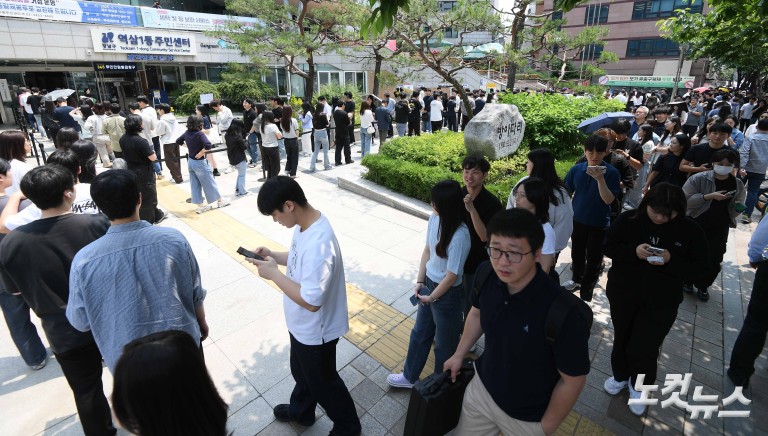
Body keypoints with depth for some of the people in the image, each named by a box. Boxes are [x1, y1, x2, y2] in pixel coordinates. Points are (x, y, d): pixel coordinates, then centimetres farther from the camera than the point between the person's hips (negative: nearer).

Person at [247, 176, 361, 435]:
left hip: (315, 331, -9)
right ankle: (301, 411, 59)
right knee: (301, 372, 31)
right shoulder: (305, 223, -7)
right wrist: (273, 256, -6)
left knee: (322, 381, 17)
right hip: (301, 325, 9)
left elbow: (311, 301, -33)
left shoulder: (318, 244, -38)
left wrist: (274, 274, -26)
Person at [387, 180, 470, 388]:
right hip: (429, 284, 7)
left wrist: (431, 297, -10)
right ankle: (409, 376, 49)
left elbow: (452, 276, -22)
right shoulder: (434, 218, -9)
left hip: (448, 293, -7)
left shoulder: (460, 236, -30)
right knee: (420, 333, 25)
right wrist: (420, 281, 1)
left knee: (444, 343, 18)